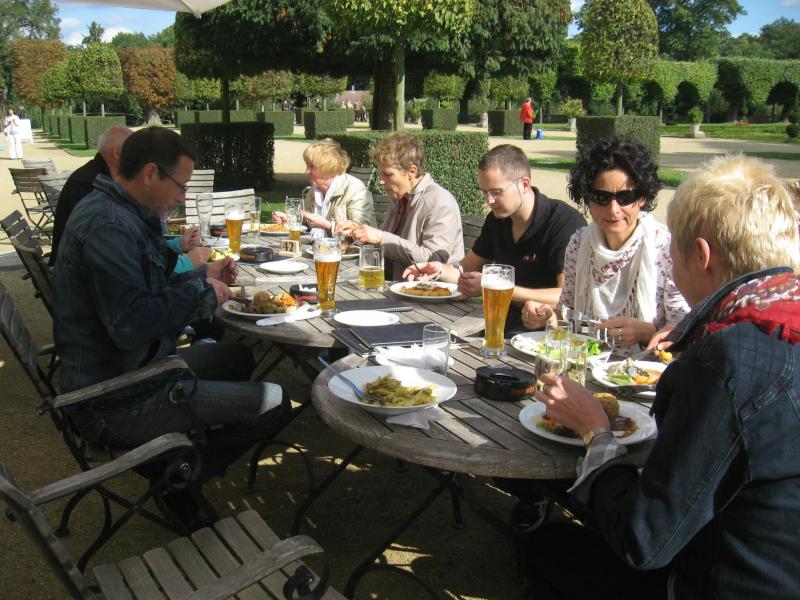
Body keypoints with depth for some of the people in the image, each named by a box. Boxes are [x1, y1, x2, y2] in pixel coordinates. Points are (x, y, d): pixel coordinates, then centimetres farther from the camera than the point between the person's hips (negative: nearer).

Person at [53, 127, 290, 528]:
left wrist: (202, 278, 10)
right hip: (116, 405, -11)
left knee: (238, 357, 25)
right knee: (273, 403, -11)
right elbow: (131, 323, -32)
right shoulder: (110, 226, -23)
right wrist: (203, 294, -17)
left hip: (124, 373, 11)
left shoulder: (112, 211, 11)